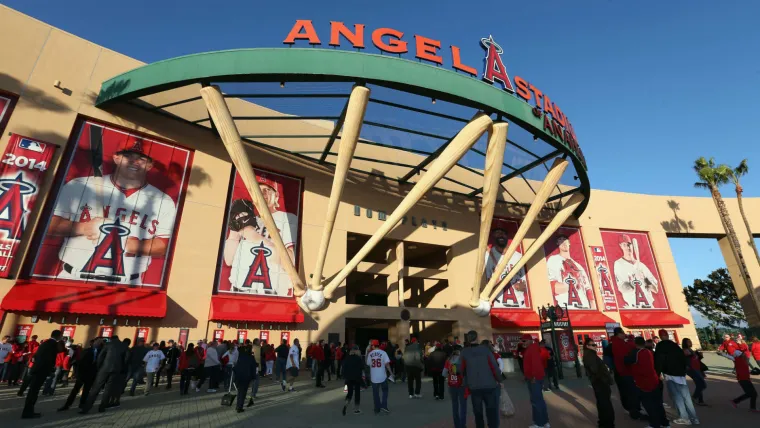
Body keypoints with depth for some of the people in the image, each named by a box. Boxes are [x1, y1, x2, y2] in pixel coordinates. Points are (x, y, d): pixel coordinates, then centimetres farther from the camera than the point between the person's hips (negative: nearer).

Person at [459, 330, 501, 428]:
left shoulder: (464, 353, -8)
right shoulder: (485, 350, -11)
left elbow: (461, 370, -3)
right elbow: (494, 367, -11)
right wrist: (499, 380, 4)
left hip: (474, 387, 1)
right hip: (490, 386, -1)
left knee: (478, 413, 17)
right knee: (492, 412, 11)